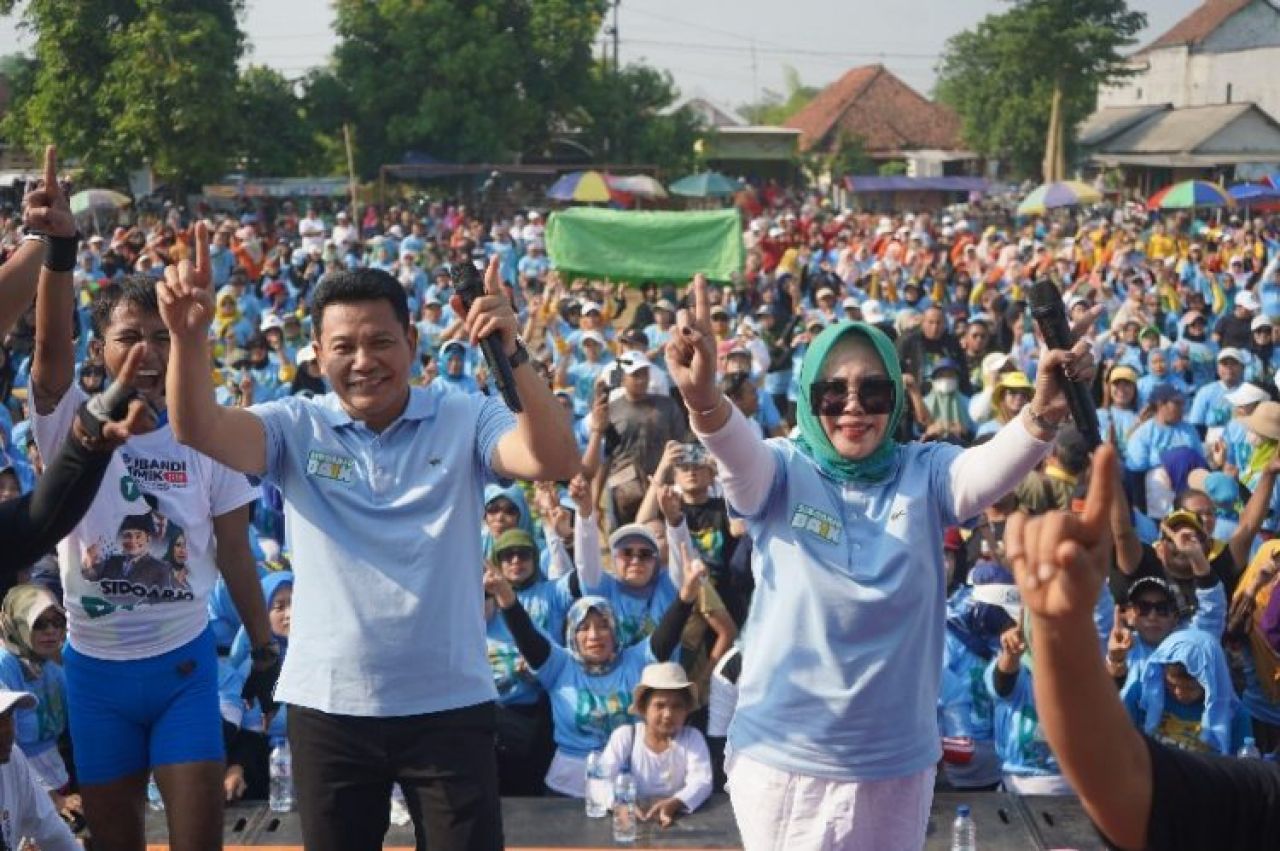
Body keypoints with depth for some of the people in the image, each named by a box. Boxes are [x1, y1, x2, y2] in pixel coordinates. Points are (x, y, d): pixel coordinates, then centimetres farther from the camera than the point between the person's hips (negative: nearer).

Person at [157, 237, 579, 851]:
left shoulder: (465, 420, -2)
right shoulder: (296, 427, 0)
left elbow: (556, 461, -18)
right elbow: (198, 430, -16)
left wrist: (512, 353, -33)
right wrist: (188, 337, -35)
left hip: (449, 704, -1)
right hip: (328, 707, 1)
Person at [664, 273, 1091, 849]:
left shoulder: (923, 474, -2)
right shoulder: (784, 471, -6)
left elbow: (993, 466, -22)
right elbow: (738, 452, -28)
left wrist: (1044, 413, -44)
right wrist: (703, 399, -51)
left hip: (896, 762, 2)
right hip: (782, 758, -2)